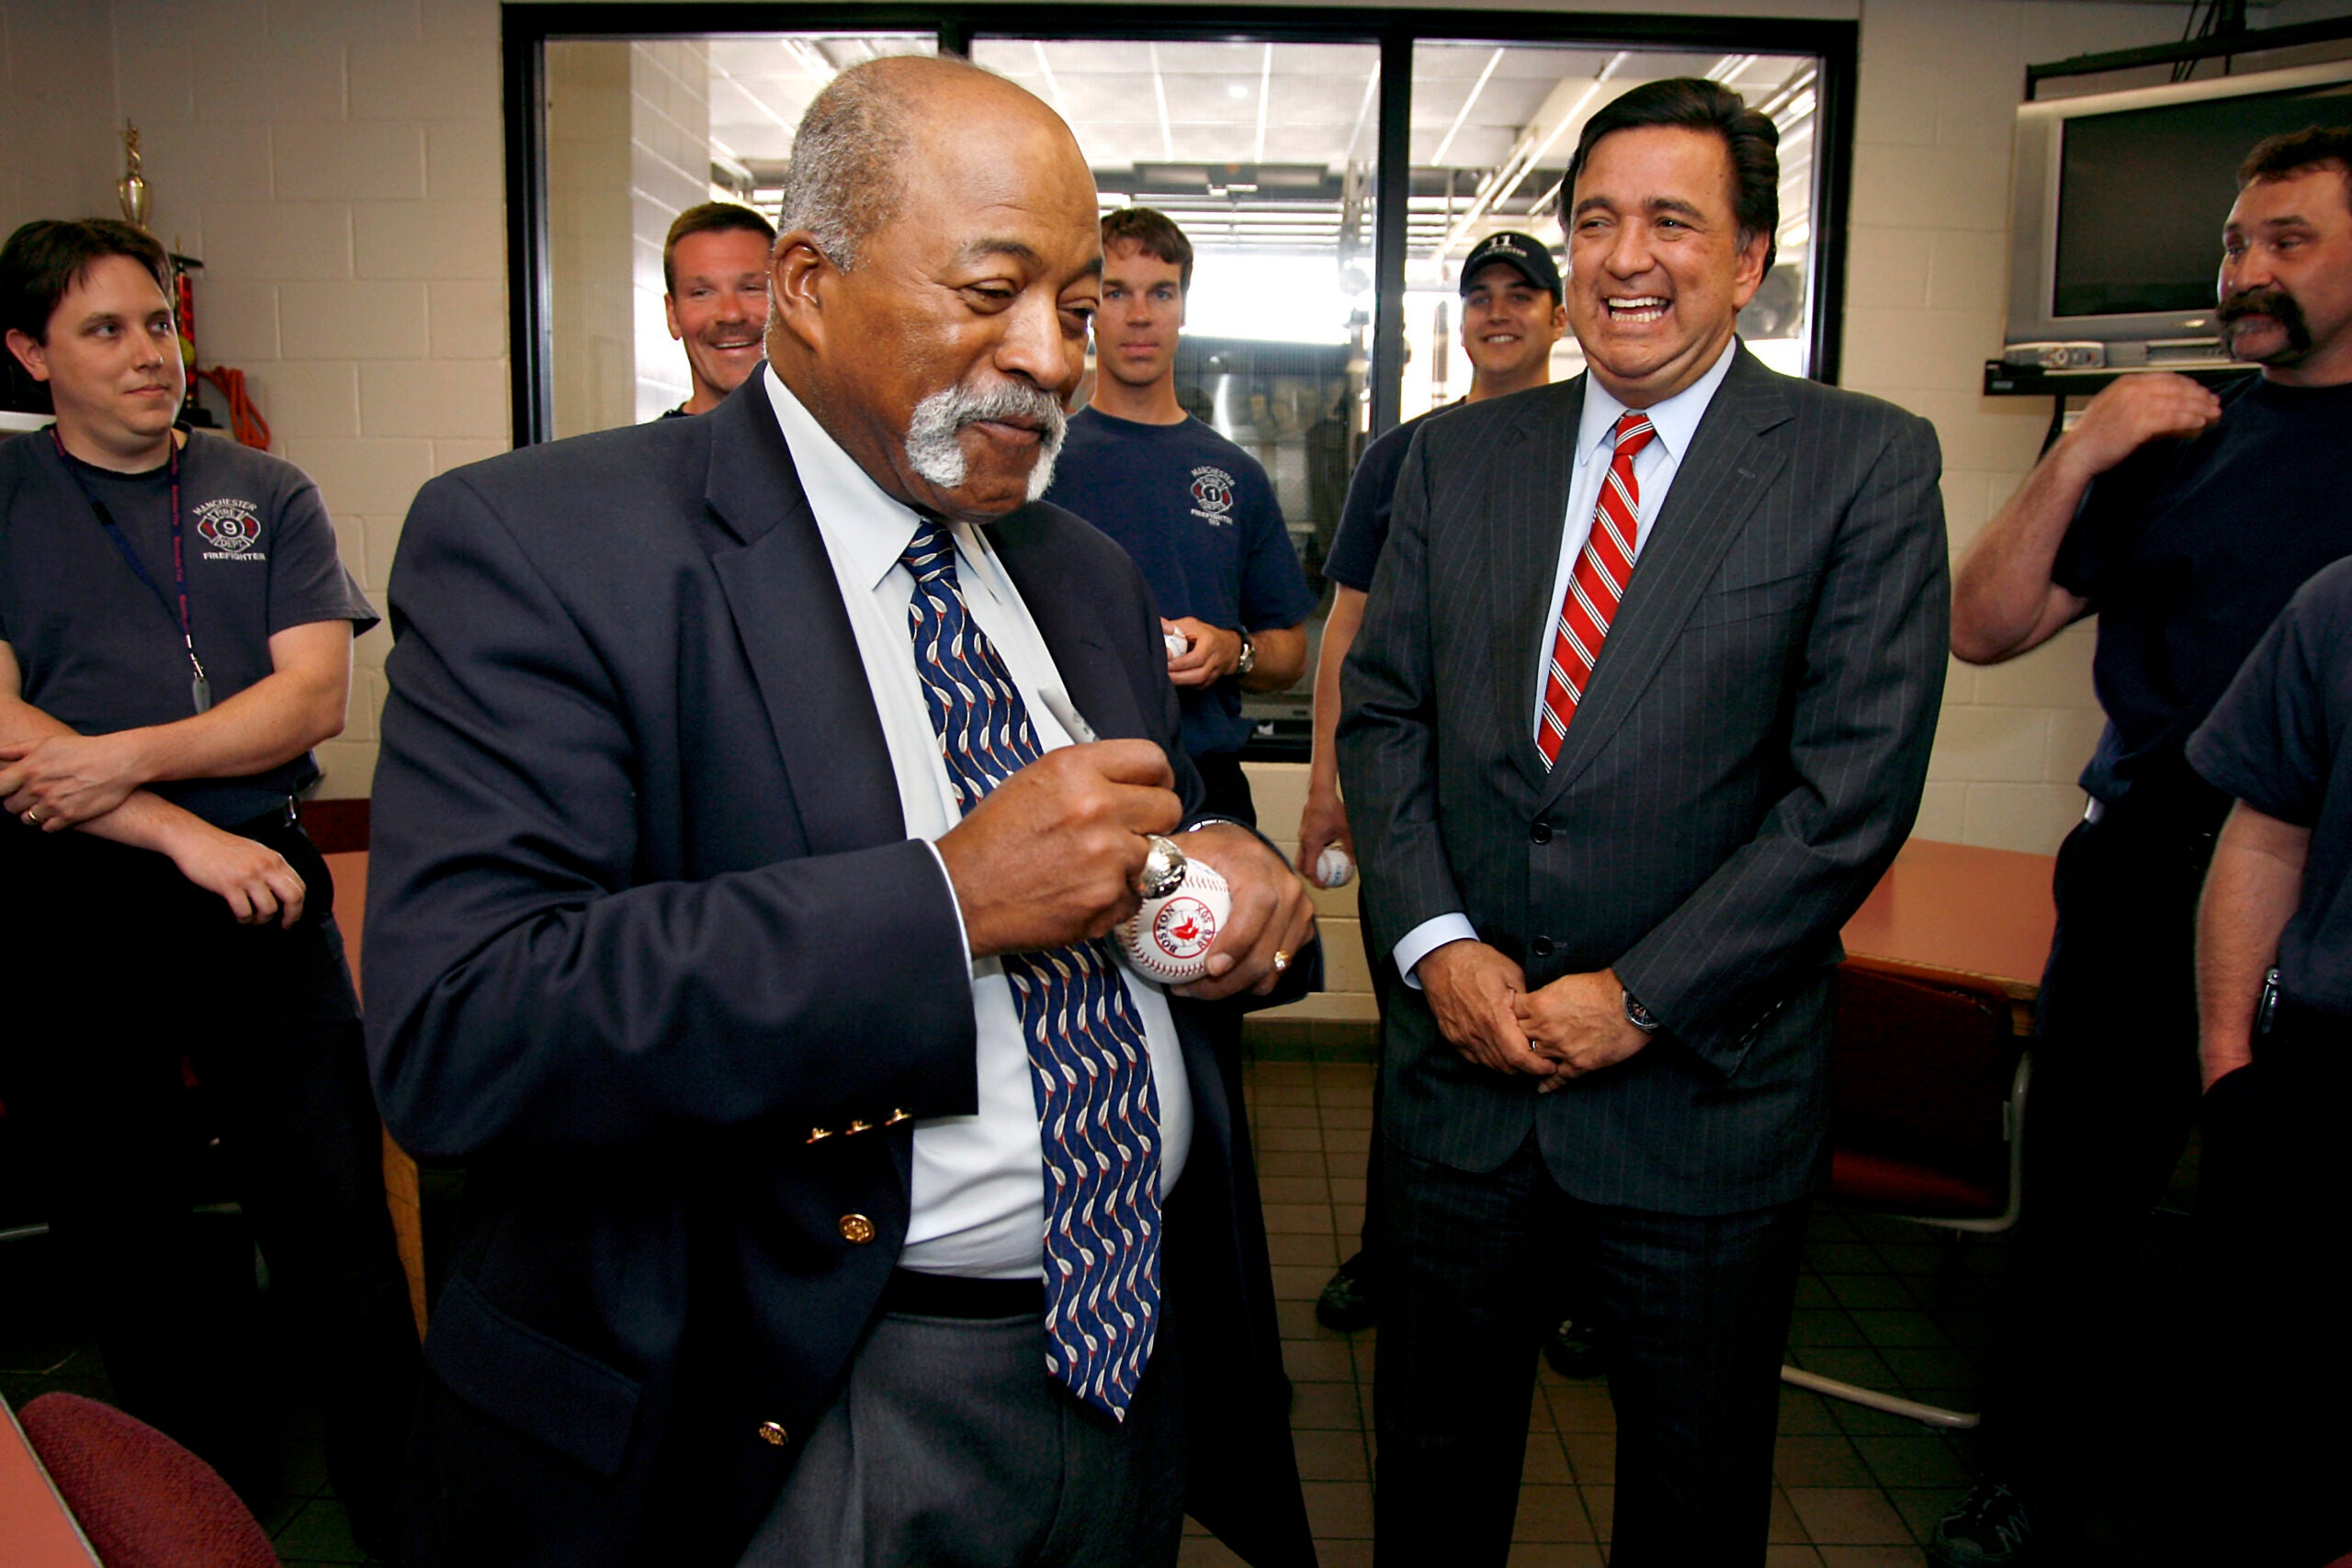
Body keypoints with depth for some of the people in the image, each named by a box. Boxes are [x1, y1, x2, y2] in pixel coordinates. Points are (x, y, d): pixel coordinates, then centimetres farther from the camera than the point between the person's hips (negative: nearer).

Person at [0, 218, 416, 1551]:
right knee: (124, 1241, 12)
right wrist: (184, 833, -14)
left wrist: (124, 759, -14)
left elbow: (316, 694, -2)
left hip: (261, 901, 0)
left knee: (341, 1225, 0)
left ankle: (402, 1505, 16)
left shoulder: (269, 495, 8)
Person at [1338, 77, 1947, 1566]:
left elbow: (1857, 785, -12)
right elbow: (1384, 711, 4)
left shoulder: (1865, 464, -6)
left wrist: (1639, 997, -15)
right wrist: (1435, 941, -9)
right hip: (1465, 1055, 3)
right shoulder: (1460, 453, 5)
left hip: (1704, 1089, -2)